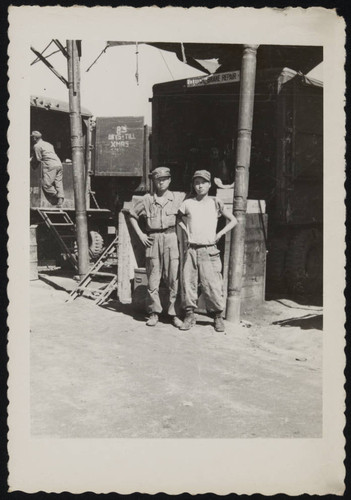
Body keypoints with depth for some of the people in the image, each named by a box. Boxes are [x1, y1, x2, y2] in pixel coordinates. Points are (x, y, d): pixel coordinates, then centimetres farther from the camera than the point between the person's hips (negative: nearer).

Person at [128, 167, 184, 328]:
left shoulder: (178, 198, 5)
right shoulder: (147, 199, 6)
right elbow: (132, 215, 16)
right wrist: (140, 234, 8)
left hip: (171, 238, 0)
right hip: (153, 240, 1)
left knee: (173, 278, 0)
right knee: (153, 278, 3)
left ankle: (174, 313, 9)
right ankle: (154, 313, 14)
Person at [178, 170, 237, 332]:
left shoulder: (216, 203, 3)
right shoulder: (188, 203, 6)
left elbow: (233, 220, 10)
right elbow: (179, 218, 24)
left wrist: (219, 234, 2)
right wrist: (187, 231, 9)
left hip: (209, 250, -2)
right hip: (191, 250, 2)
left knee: (212, 284, -4)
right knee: (189, 283, 2)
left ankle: (218, 316, 9)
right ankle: (190, 315, 14)